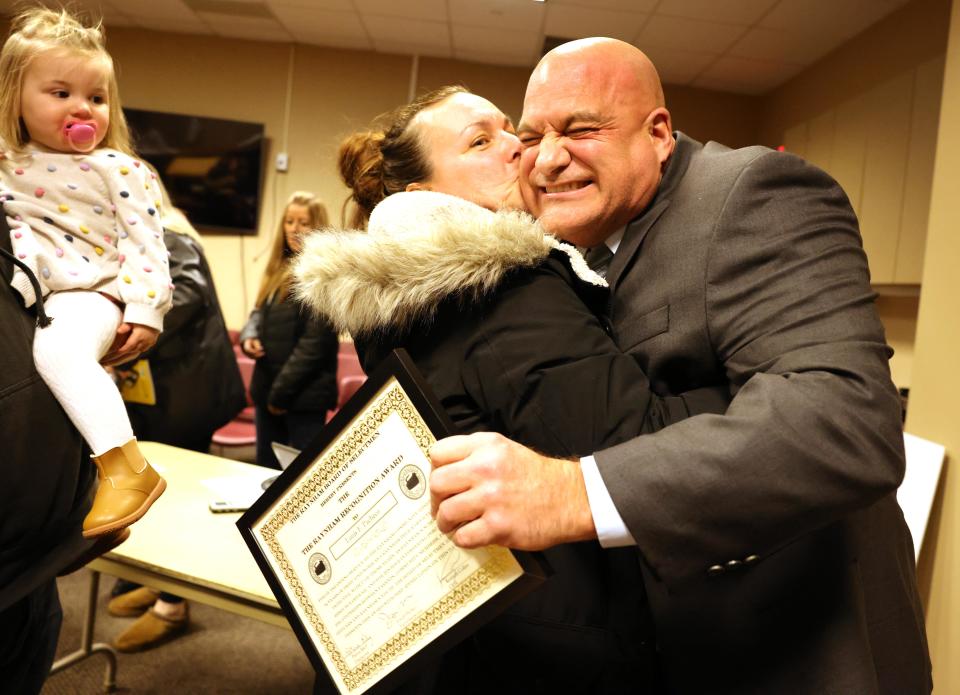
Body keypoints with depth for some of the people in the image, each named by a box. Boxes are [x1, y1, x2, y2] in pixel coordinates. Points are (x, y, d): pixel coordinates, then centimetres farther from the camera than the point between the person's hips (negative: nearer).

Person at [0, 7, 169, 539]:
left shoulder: (117, 170, 3)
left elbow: (143, 242, -4)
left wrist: (145, 308, -13)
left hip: (88, 292, -6)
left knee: (58, 350, -33)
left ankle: (127, 469, -32)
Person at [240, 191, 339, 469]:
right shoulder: (278, 269, 13)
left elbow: (315, 341, -16)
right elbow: (259, 311, 20)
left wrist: (281, 391, -14)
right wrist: (249, 335, -5)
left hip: (303, 394, -8)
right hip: (266, 388, 8)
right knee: (267, 471, 16)